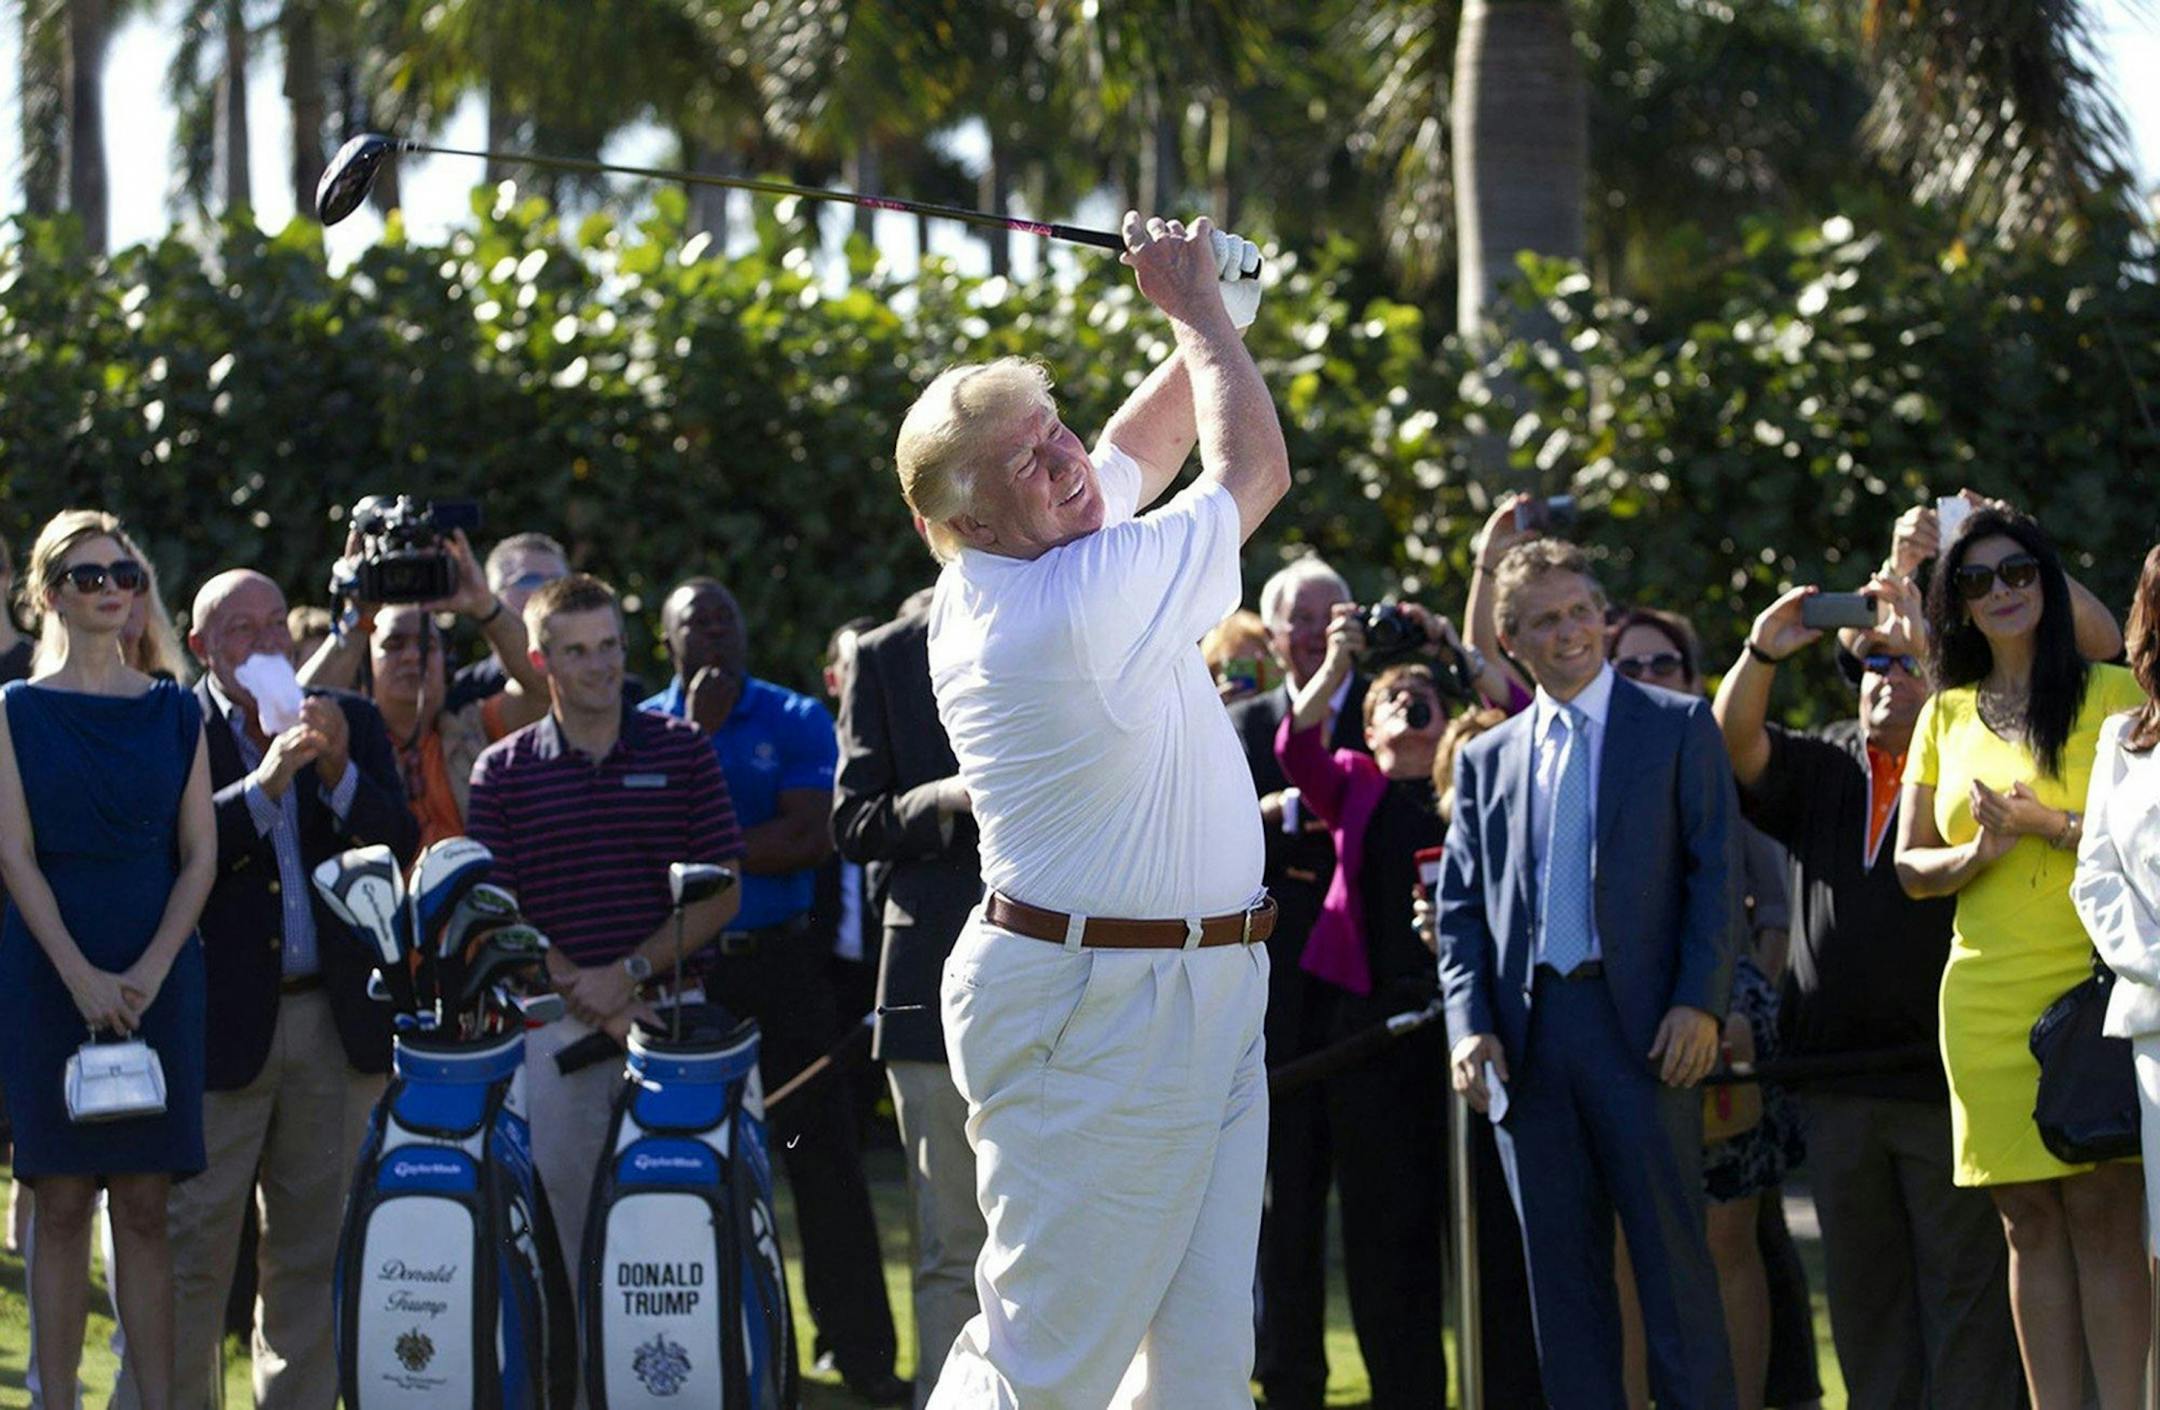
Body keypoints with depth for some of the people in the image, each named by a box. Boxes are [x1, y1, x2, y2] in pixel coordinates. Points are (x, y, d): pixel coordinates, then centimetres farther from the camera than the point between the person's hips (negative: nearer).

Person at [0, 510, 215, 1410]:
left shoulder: (175, 712, 10)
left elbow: (199, 856, 5)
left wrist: (148, 973, -8)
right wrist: (81, 977, -14)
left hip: (156, 981, 2)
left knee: (144, 1205, 0)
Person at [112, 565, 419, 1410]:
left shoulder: (352, 726, 11)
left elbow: (399, 846, 0)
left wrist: (337, 771, -15)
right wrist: (264, 784, -23)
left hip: (335, 1024, 4)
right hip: (220, 1024, -4)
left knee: (315, 1247, 9)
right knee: (189, 1251, -5)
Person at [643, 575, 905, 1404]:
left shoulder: (797, 721, 4)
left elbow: (809, 837, -9)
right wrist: (696, 731, -11)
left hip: (784, 963, -1)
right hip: (681, 971, 1)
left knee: (824, 1158, -3)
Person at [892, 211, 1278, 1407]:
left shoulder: (1005, 579, 7)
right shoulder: (1084, 601, -21)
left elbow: (1136, 446, 26)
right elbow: (1255, 468, -7)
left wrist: (1204, 328, 14)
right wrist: (1198, 310, 6)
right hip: (1103, 1014, -10)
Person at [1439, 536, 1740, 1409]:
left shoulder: (1677, 726, 7)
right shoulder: (1487, 761, 16)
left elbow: (1717, 871, 1)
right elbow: (1461, 906, 13)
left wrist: (1699, 1003, -11)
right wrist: (1470, 1025, -2)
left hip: (1642, 1030, -3)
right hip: (1529, 1035, 3)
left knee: (1672, 1252, -4)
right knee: (1561, 1271, 4)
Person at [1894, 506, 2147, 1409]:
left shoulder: (2112, 695, 2)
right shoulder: (1946, 716, 15)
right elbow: (1911, 865, 15)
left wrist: (2052, 825, -16)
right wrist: (1981, 852, -4)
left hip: (2092, 982, -4)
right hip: (1987, 993, 4)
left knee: (2103, 1211, -9)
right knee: (2030, 1220, 3)